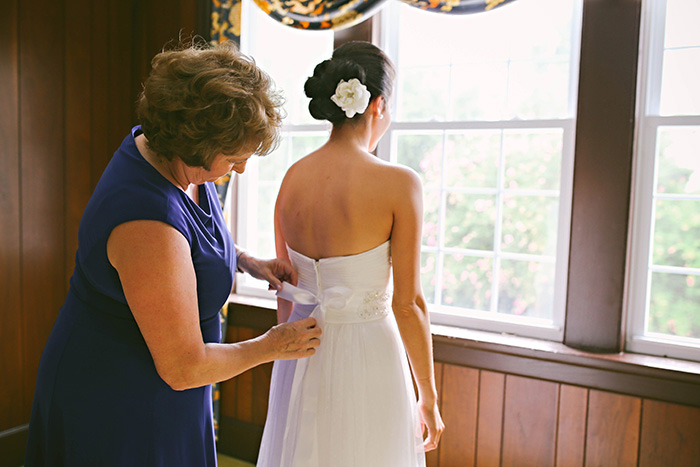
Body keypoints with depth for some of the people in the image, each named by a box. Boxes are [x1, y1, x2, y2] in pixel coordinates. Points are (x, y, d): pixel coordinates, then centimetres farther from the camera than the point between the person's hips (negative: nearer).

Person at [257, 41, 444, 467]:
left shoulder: (293, 177, -2)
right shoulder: (399, 184, -17)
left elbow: (285, 289, 6)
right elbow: (408, 304, -14)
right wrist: (429, 398, -2)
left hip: (301, 355, 5)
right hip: (367, 358, -5)